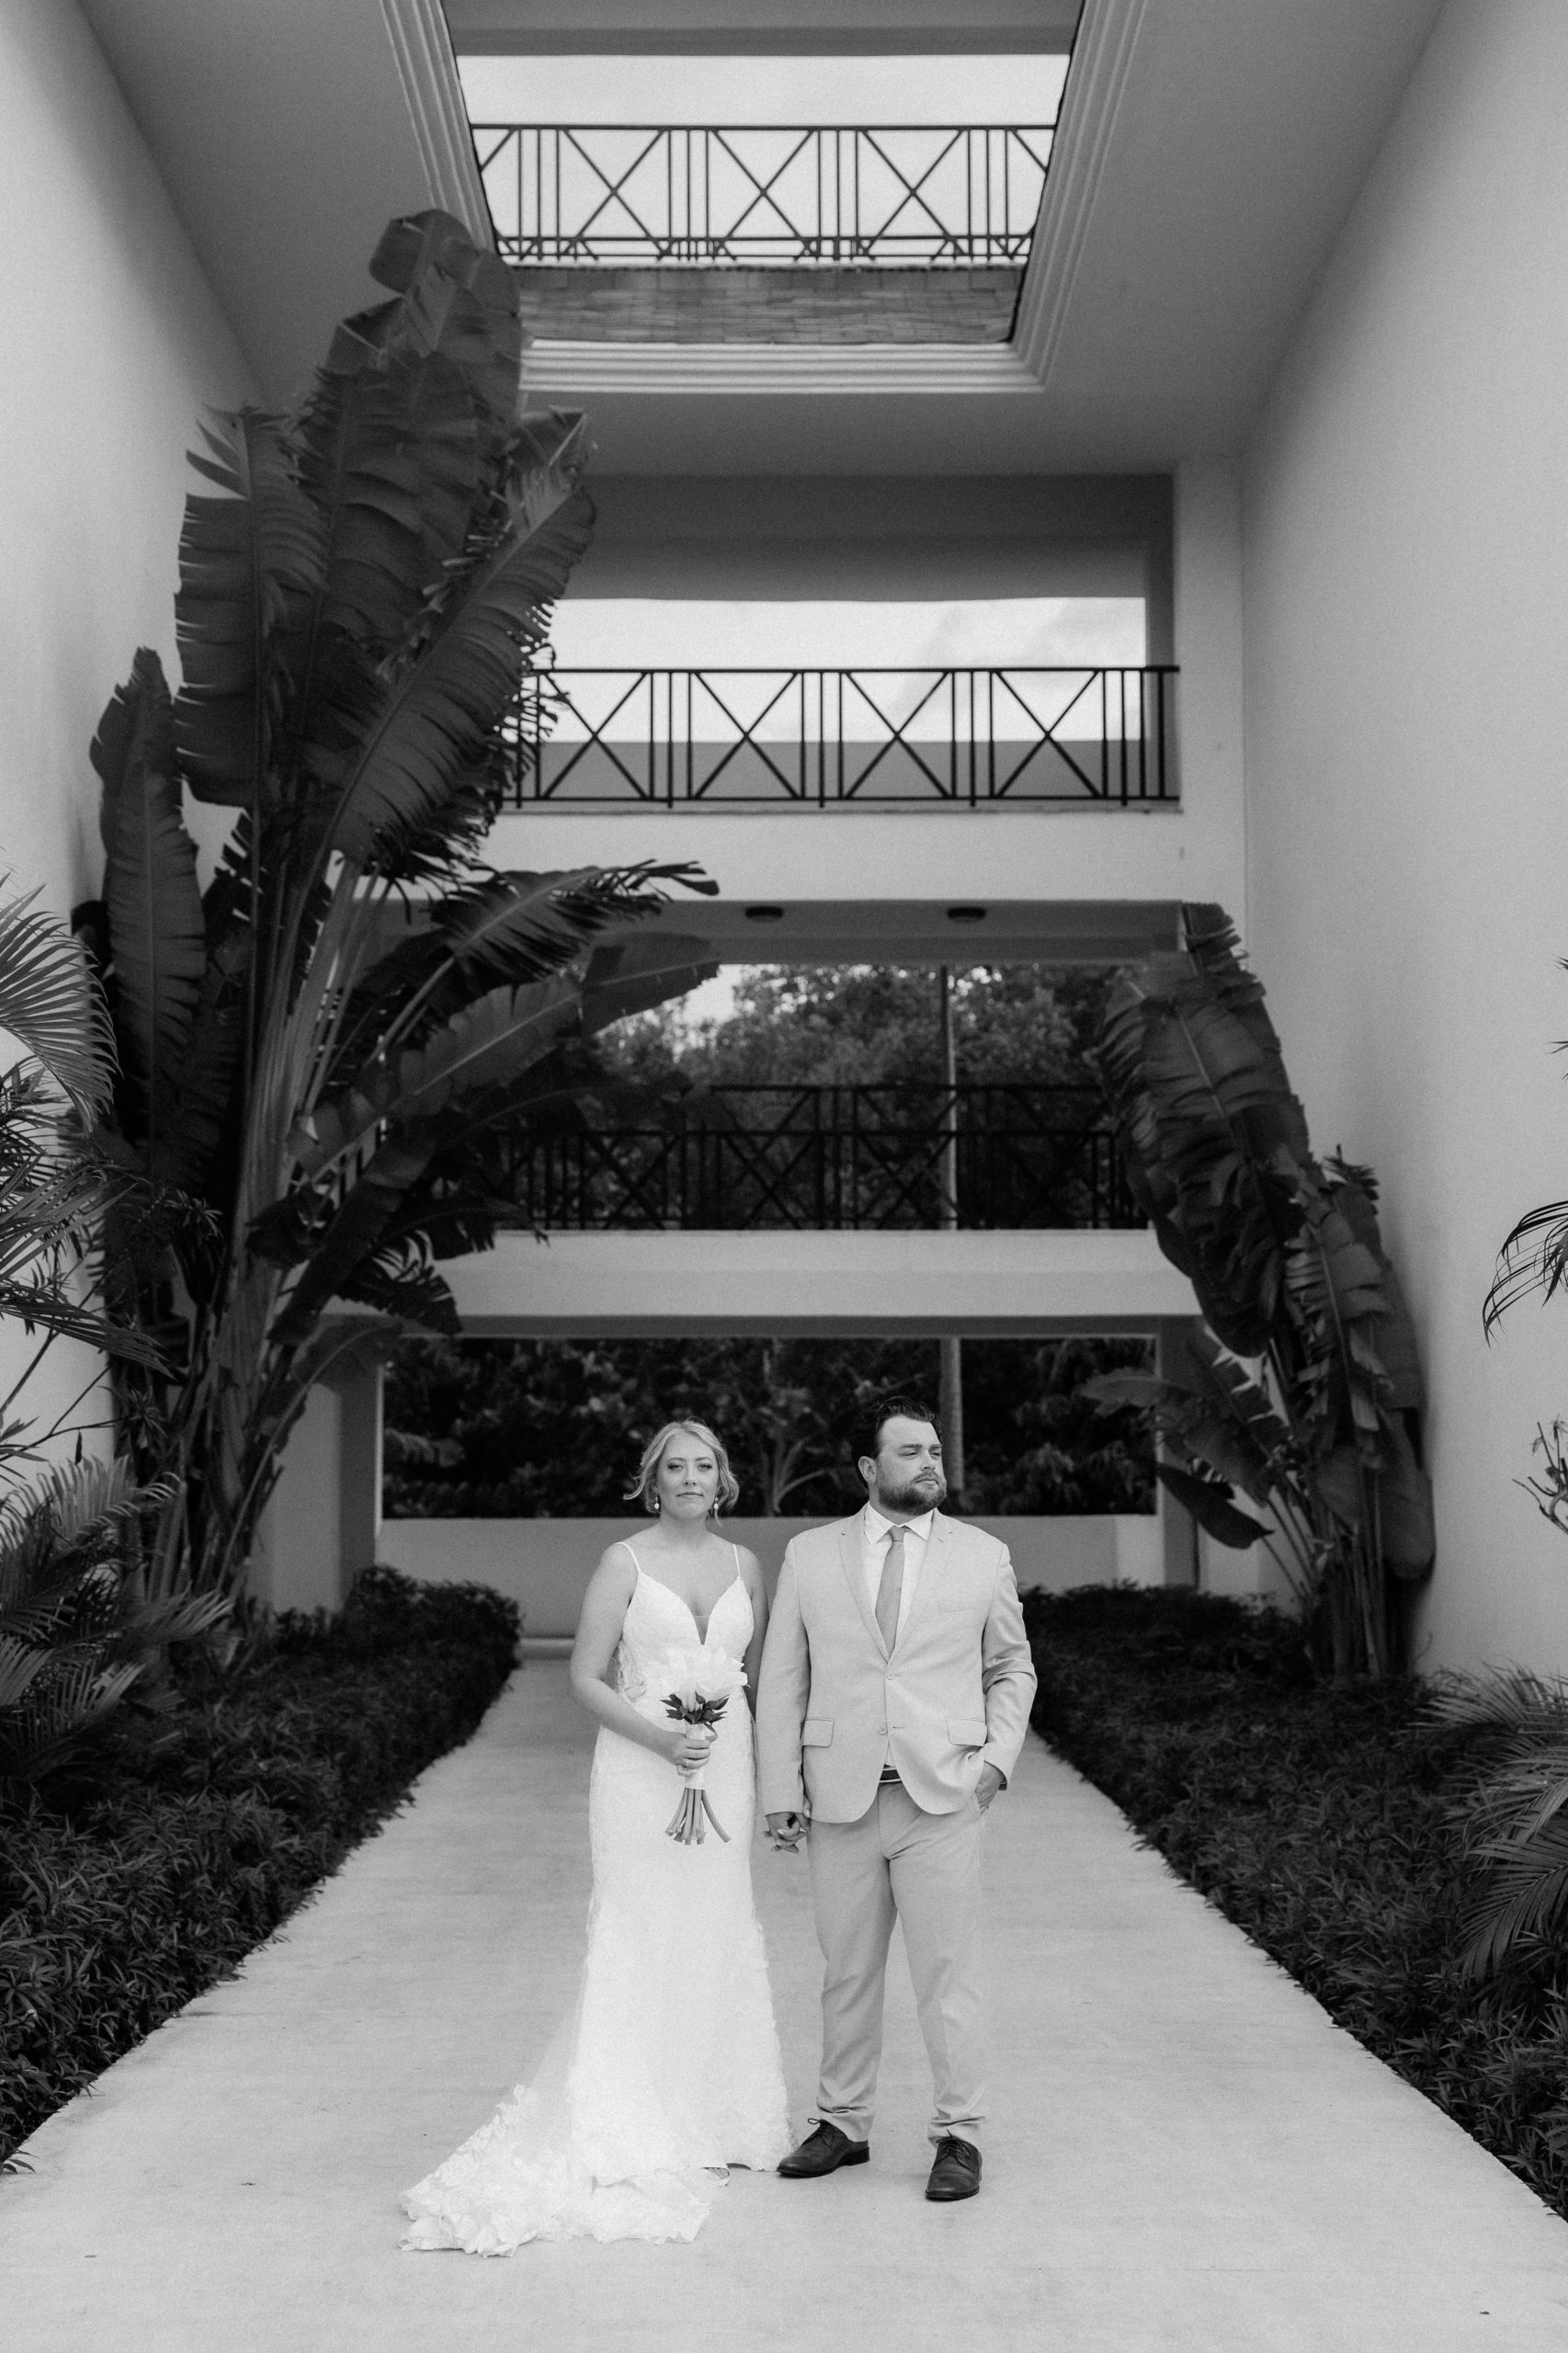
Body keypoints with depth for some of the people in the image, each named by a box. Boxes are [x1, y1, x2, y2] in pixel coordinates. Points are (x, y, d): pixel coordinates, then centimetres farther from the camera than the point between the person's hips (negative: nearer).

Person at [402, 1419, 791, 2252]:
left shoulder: (743, 1565, 9)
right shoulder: (624, 1564, -4)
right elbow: (586, 1678, -5)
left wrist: (762, 1773, 5)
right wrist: (659, 1736, -18)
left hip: (725, 1769, 4)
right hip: (641, 1769, -4)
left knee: (718, 1937, 8)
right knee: (640, 1939, -4)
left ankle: (709, 2116, 20)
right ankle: (628, 2127, 3)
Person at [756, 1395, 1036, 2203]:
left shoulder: (983, 1556, 5)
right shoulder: (809, 1555, 5)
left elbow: (1011, 1667, 14)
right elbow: (782, 1680, 6)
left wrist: (998, 1755, 0)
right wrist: (781, 1791, 1)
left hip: (942, 1798, -1)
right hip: (840, 1800, 1)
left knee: (947, 1972, -1)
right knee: (846, 1972, 10)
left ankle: (959, 2134, 10)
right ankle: (844, 2123, 23)